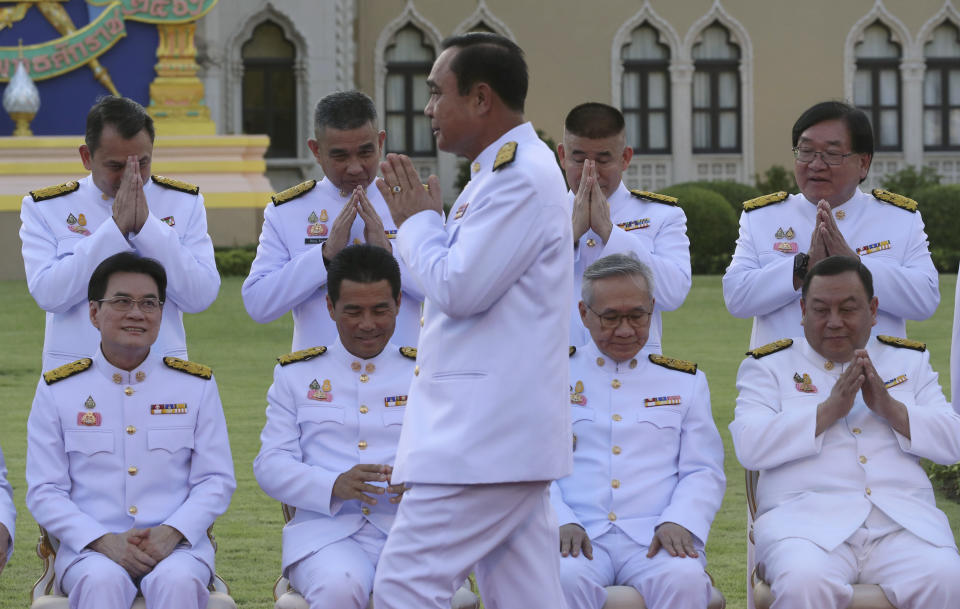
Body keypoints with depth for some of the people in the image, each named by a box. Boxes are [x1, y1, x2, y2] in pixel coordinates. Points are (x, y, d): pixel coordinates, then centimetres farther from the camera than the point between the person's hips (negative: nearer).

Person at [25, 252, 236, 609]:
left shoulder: (196, 386, 11)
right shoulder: (57, 391, 8)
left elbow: (216, 481, 7)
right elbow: (44, 492, 4)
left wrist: (171, 533, -12)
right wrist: (103, 540, -13)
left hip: (176, 543, 1)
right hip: (90, 549, 0)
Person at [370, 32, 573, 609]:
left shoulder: (522, 178, -16)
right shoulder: (506, 172, 18)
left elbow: (458, 289, -20)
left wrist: (417, 221, -4)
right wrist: (420, 220, 11)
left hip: (485, 430, -11)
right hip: (503, 427, 11)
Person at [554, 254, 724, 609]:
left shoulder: (686, 382, 20)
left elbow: (704, 472, 12)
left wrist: (677, 522, -9)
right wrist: (561, 523, -13)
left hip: (654, 536, 1)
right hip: (578, 535, -1)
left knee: (684, 580, -34)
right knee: (565, 579, -37)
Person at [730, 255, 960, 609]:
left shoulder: (910, 361, 22)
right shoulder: (769, 366, 15)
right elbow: (749, 447, -2)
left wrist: (890, 408, -4)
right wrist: (829, 410, -8)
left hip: (904, 523, 2)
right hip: (806, 520, -2)